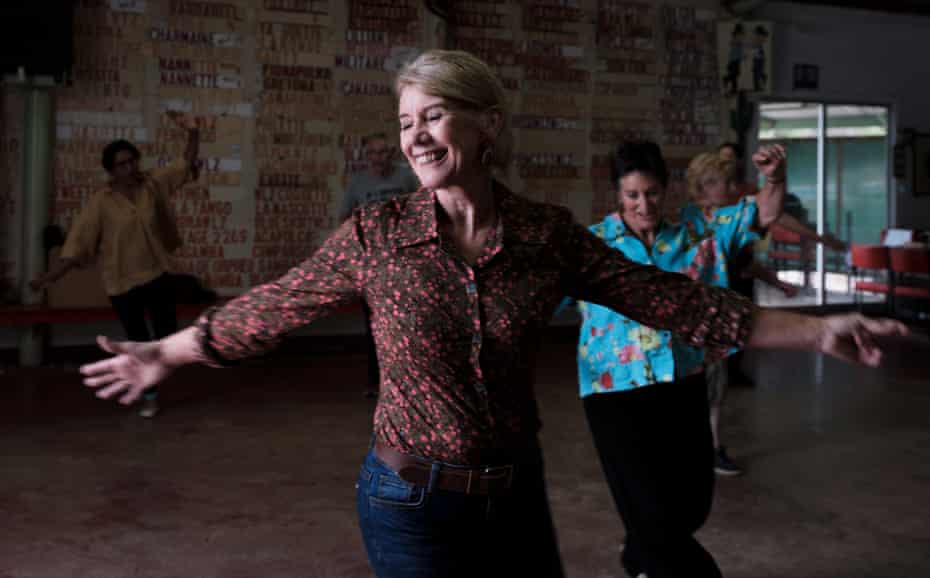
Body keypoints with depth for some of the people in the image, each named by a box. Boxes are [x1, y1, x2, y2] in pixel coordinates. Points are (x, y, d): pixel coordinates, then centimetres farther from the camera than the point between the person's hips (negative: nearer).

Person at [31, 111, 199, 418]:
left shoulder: (153, 183, -6)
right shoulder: (100, 203, -15)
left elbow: (187, 163, -1)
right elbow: (77, 244, -14)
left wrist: (192, 132, -18)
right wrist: (50, 275, -22)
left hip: (157, 274, 2)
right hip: (122, 282, -2)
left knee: (167, 333, 8)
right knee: (138, 342, 9)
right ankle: (150, 396, 27)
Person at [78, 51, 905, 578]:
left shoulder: (549, 237, -6)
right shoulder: (375, 235, -10)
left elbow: (670, 300, -5)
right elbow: (271, 308, 0)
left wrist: (816, 330, -6)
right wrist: (166, 354, 7)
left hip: (517, 496, 3)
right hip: (411, 503, -3)